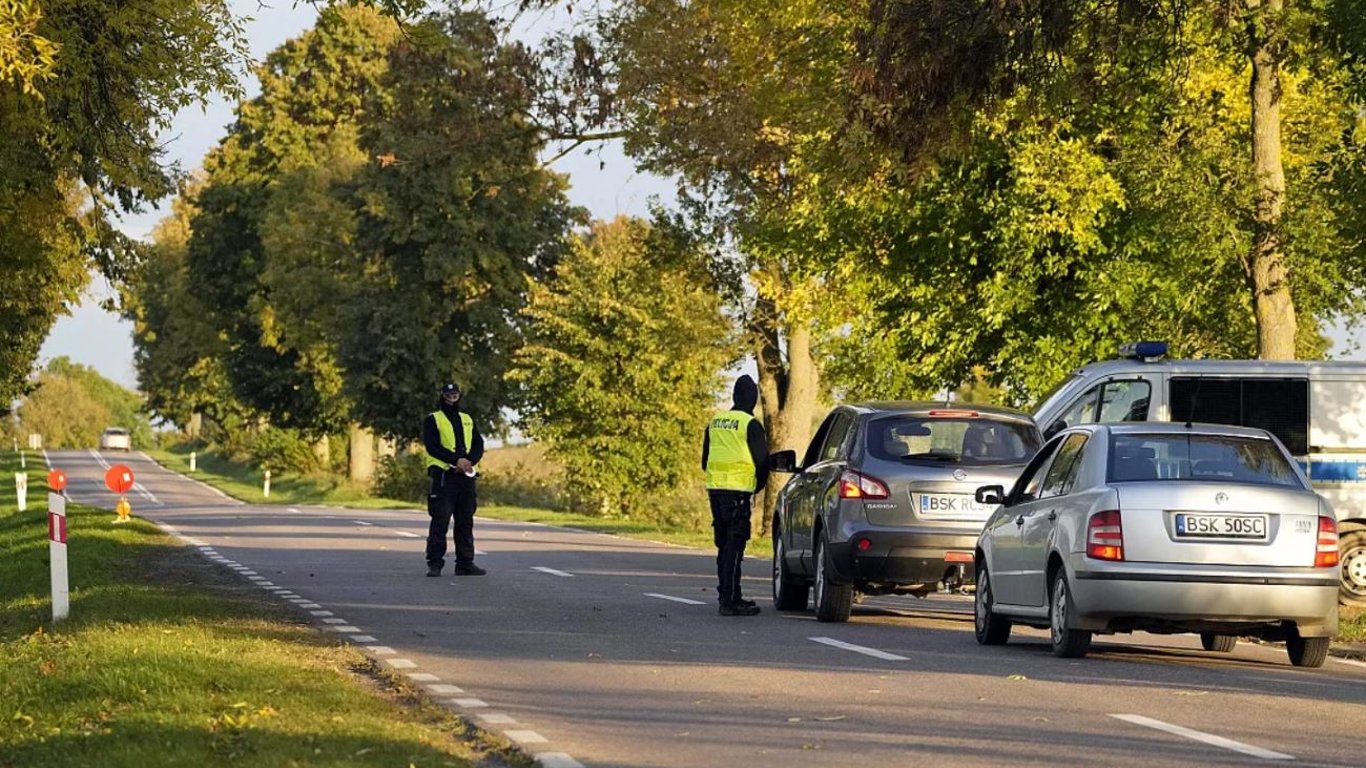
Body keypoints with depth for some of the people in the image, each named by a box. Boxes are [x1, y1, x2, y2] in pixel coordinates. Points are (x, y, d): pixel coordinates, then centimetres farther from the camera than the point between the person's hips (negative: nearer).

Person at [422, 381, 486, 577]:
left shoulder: (468, 420, 18)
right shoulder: (432, 420, 2)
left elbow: (479, 445, 9)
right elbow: (432, 446, -11)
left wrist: (469, 461, -11)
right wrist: (456, 460, -20)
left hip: (466, 476, 5)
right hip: (443, 475, -5)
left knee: (466, 522, 7)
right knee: (440, 520, -9)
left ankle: (465, 562, 13)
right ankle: (435, 563, -7)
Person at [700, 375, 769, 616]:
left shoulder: (715, 422, 12)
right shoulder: (751, 425, -9)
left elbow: (705, 459, 19)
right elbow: (762, 461, -5)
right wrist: (758, 486, 12)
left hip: (715, 488, 7)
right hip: (738, 491, -7)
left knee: (724, 545, 15)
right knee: (734, 545, -6)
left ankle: (727, 595, 21)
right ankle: (729, 600, -9)